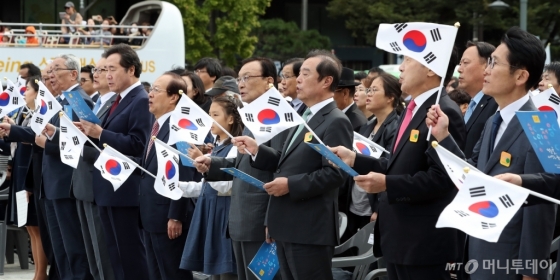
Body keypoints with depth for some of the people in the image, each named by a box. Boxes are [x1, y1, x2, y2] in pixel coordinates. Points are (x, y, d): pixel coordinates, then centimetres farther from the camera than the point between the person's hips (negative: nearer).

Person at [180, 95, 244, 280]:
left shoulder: (235, 148, -13)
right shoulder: (216, 147, 15)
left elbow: (225, 186, -21)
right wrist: (178, 186, 13)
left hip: (224, 214, -9)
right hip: (209, 213, 9)